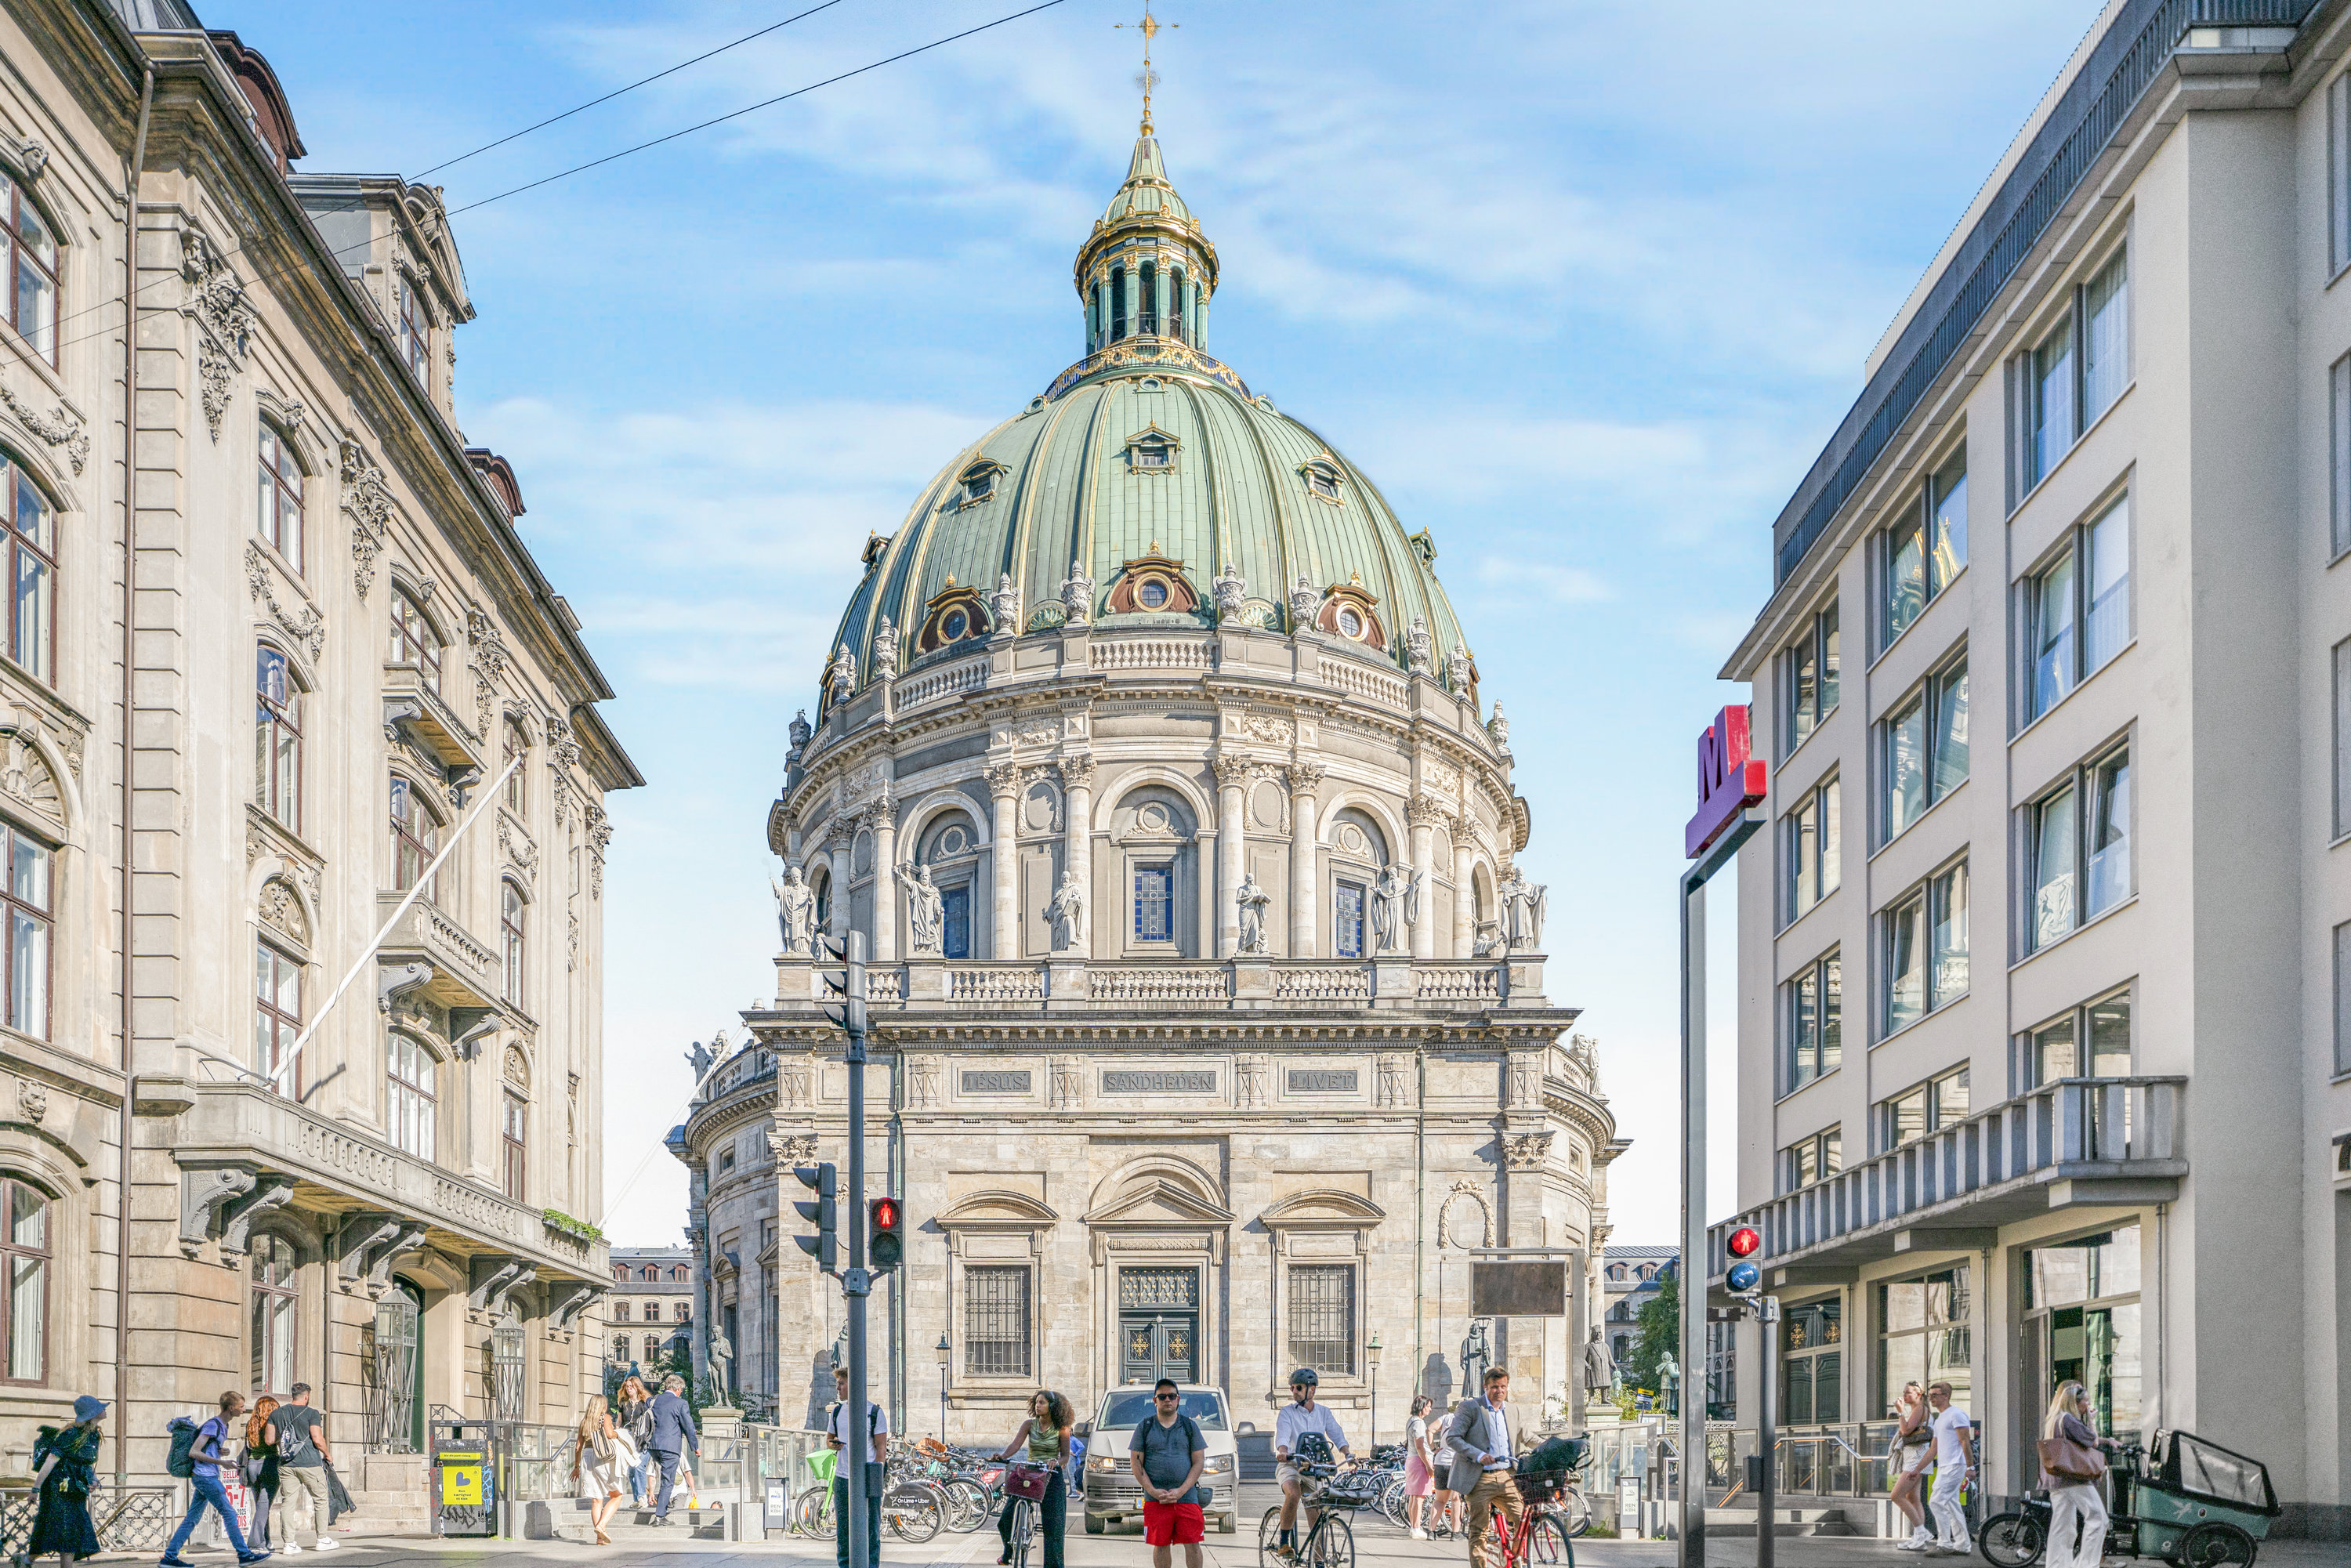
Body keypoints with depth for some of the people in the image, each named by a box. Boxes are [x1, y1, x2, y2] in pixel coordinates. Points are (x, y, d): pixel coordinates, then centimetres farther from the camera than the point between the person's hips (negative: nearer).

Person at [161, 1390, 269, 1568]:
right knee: (229, 1514, -6)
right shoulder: (212, 1425, -13)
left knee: (192, 1518, 8)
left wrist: (224, 1450, 6)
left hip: (206, 1478, 10)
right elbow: (193, 1452, -18)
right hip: (205, 1476, -10)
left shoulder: (223, 1426, 16)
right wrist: (221, 1462, -20)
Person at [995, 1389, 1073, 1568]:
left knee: (1053, 1525, -6)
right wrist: (1002, 1455, -29)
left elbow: (1065, 1456, -3)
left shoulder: (1061, 1429, -2)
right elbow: (1016, 1444, -9)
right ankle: (1009, 1552, 22)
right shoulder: (1030, 1424, 3)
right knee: (1007, 1517, -6)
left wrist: (1056, 1462, -26)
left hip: (1052, 1477, -2)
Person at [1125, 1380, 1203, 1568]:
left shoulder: (1190, 1426, 9)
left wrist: (1180, 1491, -9)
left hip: (1187, 1496, 0)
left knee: (1192, 1545, -5)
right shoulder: (1144, 1427, 9)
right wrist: (1153, 1491, -9)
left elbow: (1199, 1462, 5)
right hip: (1155, 1500, 0)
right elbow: (1135, 1462, 5)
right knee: (1160, 1545, 4)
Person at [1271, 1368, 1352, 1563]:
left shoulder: (1324, 1412, 9)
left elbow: (1337, 1435, -1)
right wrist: (1282, 1452, -39)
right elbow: (1283, 1436, -17)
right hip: (1289, 1466, -3)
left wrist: (1348, 1453, -21)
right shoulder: (1287, 1412, -2)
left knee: (1315, 1514, -1)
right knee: (1293, 1495, -33)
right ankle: (1283, 1542, -20)